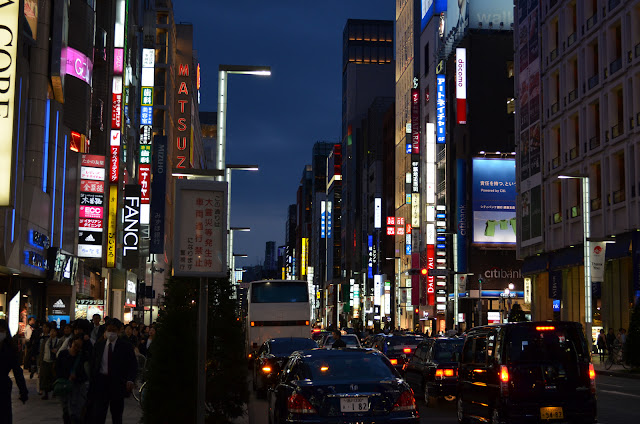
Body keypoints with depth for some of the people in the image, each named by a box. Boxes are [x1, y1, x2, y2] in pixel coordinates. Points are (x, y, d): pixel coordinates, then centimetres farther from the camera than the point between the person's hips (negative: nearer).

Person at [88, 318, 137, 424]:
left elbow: (133, 364, -5)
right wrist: (91, 383, 4)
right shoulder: (99, 345, 6)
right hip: (101, 381, 1)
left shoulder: (125, 346, -2)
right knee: (97, 415, -7)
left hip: (117, 383, -1)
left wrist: (130, 380, -22)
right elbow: (93, 365, 10)